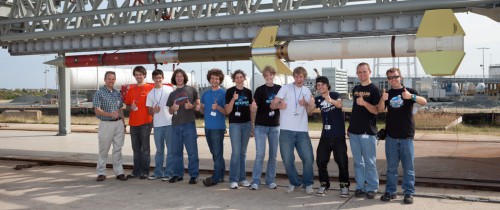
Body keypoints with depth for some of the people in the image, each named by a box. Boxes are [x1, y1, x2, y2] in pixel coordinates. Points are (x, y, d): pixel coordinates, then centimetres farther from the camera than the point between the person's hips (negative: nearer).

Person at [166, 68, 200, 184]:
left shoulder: (191, 90, 7)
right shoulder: (172, 94, 17)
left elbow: (198, 105, 7)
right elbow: (170, 111, 19)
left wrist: (192, 106, -14)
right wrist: (173, 108, -3)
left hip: (189, 124, -4)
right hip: (176, 125, 4)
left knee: (192, 151, -4)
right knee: (176, 152, 10)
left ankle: (194, 175, 2)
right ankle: (178, 174, 20)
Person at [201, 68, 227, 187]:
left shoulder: (223, 93, -4)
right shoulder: (205, 94, 14)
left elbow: (227, 111, -8)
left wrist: (218, 107, -25)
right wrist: (199, 108, -1)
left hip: (218, 127, -6)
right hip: (208, 127, 7)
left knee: (217, 153, -4)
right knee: (215, 153, 13)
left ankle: (215, 178, 0)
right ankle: (221, 175, 23)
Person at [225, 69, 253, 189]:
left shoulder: (248, 92, 8)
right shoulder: (230, 91, -3)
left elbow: (251, 109, 14)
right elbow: (227, 111, -7)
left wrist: (253, 124, 10)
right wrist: (233, 99, -21)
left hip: (246, 124, 4)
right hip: (235, 124, -4)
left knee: (243, 152, 9)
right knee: (236, 152, -9)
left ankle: (242, 178, 16)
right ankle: (233, 179, -1)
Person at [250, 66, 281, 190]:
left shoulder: (280, 89, 3)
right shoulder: (260, 90, -4)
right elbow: (254, 110, -10)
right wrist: (253, 106, -32)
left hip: (275, 126, 3)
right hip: (261, 126, -3)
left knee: (273, 154, 8)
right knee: (260, 154, -6)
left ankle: (271, 180, 18)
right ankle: (255, 181, 1)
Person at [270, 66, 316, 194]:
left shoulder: (307, 91, 13)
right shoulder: (286, 88, 0)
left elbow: (310, 109, 12)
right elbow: (272, 105, -6)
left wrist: (306, 104, -11)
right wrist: (279, 105, -30)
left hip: (302, 130, 3)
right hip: (286, 130, -2)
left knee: (308, 158, -1)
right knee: (287, 160, 2)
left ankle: (308, 183, 18)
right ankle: (295, 183, 21)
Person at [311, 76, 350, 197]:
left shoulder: (335, 95, -5)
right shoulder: (318, 99, 6)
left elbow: (340, 105, -26)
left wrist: (330, 100, -48)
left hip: (339, 134, -4)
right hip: (325, 135, 4)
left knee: (341, 160, -2)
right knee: (321, 160, 2)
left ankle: (344, 185, 9)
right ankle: (324, 184, 15)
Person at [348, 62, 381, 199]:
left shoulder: (374, 89, -5)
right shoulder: (355, 89, 13)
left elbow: (376, 111, -12)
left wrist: (364, 103, -28)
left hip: (368, 132, -5)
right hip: (353, 131, 6)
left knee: (370, 162, -1)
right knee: (358, 162, 9)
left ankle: (372, 188, 8)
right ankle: (360, 187, 16)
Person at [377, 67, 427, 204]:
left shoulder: (409, 91, 2)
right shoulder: (387, 93, 9)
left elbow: (424, 102, -14)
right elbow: (380, 110, -5)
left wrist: (411, 96, -34)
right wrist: (383, 99, -26)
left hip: (407, 136, -2)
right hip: (391, 136, 2)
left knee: (408, 167, 3)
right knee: (391, 167, 9)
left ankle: (409, 193, 10)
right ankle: (390, 191, 17)